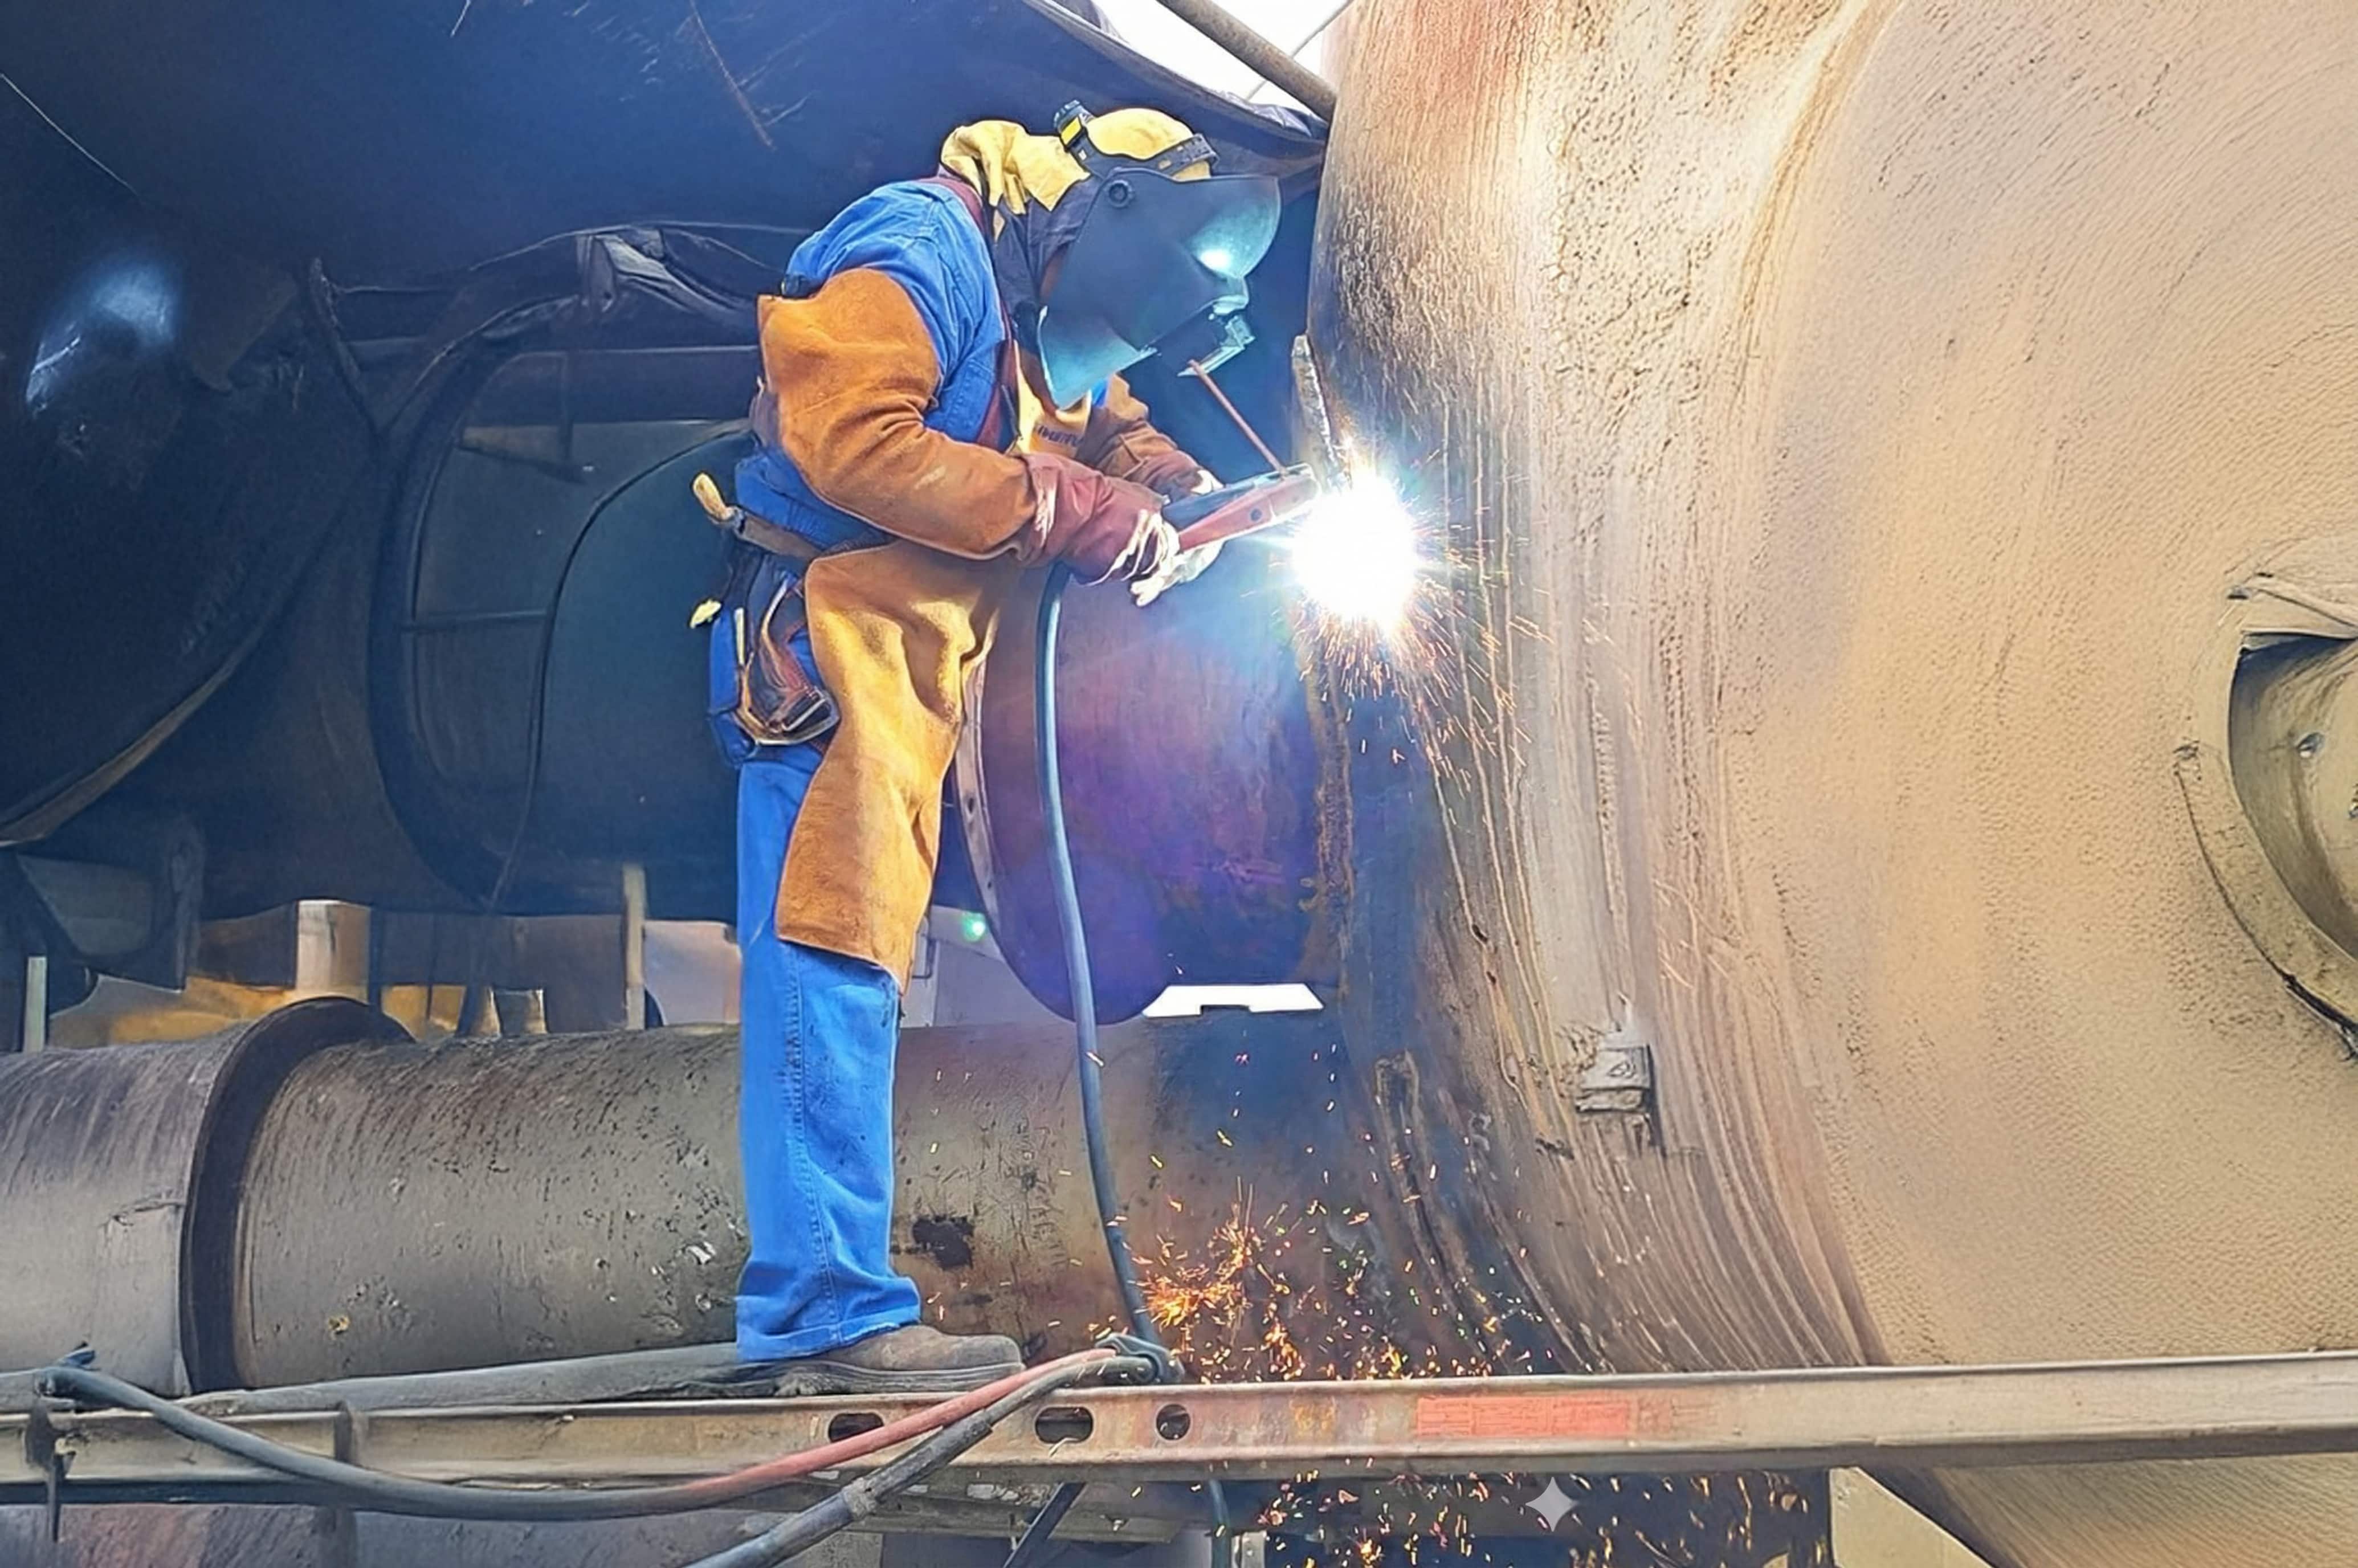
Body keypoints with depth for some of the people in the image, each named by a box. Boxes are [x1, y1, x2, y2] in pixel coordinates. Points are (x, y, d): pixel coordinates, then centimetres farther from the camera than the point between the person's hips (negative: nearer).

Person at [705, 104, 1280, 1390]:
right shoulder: (924, 250, -12)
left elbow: (1108, 423, 31)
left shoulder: (1055, 323, 18)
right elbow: (850, 441, -21)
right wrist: (1070, 510, -19)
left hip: (912, 660, 10)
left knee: (852, 963, 8)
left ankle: (816, 1301, 12)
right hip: (827, 639, -10)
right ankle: (830, 1304, -14)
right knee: (831, 951, -13)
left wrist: (1174, 492, 7)